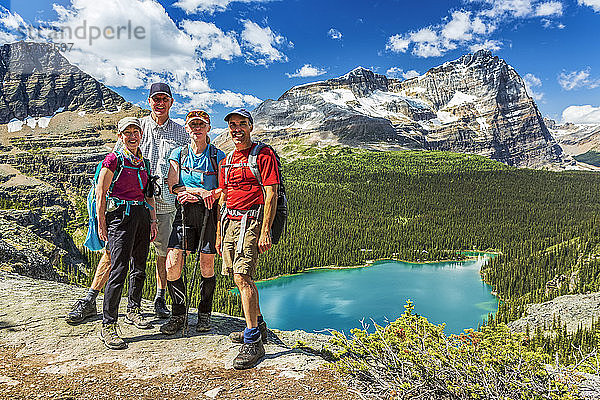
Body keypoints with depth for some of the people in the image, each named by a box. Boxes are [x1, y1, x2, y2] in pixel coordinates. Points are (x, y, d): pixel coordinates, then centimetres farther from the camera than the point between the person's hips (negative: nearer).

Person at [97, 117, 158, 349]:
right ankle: (108, 325, -2)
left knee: (139, 267, 13)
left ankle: (133, 311, 30)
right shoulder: (114, 159, -4)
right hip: (121, 214, -7)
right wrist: (101, 224, -9)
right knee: (119, 270, -10)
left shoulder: (143, 162, 15)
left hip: (142, 215, 7)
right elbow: (100, 193, -6)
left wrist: (153, 221, 14)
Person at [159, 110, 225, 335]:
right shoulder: (179, 154, 11)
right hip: (184, 214, 2)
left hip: (209, 213, -1)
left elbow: (223, 190, -1)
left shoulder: (218, 156, 5)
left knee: (207, 265, 2)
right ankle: (179, 314, 13)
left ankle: (204, 314, 21)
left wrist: (191, 193, -13)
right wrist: (202, 191, -12)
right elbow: (173, 186, 2)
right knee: (172, 265, -6)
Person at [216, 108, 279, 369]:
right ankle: (258, 325, 28)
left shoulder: (263, 155, -4)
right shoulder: (226, 161, 19)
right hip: (229, 220, 8)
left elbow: (271, 194, -11)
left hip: (251, 220, -8)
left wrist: (264, 232, -18)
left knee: (242, 277, -16)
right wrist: (218, 234, 17)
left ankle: (253, 342, -8)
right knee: (241, 278, 12)